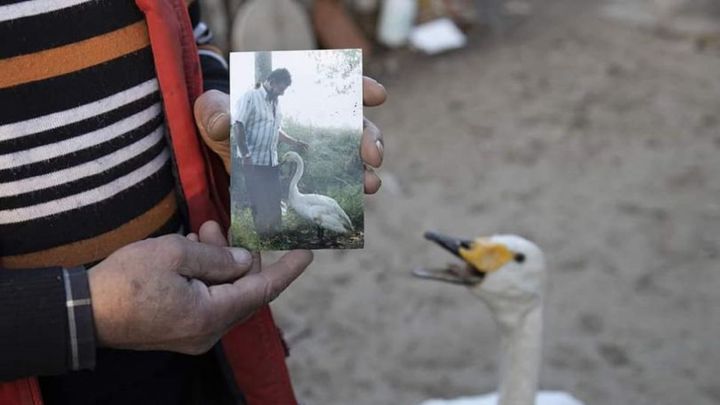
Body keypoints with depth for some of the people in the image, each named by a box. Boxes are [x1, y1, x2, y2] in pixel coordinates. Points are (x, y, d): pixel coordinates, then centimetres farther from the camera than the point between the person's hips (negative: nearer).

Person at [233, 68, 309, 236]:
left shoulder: (275, 102, 15)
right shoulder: (251, 97, -8)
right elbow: (238, 126, -14)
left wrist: (295, 143, 14)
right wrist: (245, 155, -20)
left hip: (272, 161, 7)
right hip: (254, 161, -7)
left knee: (274, 202, 7)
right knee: (259, 203, -4)